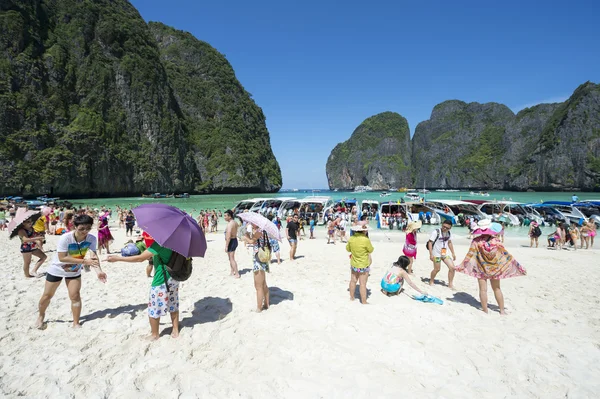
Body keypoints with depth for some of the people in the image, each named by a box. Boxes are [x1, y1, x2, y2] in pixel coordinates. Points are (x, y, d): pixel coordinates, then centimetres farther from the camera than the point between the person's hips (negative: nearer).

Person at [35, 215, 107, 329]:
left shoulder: (92, 239, -24)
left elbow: (94, 256, -26)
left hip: (74, 272, 2)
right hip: (57, 270, -1)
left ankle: (76, 323, 12)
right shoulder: (65, 238, -34)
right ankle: (41, 316, 44)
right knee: (47, 296, 15)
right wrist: (84, 261, -41)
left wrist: (98, 271, -43)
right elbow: (62, 258, -35)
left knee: (75, 296, -3)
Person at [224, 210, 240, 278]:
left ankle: (237, 274, 2)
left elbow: (228, 236, -25)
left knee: (232, 259, -2)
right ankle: (232, 272, 29)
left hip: (231, 241, -10)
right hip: (235, 240, 10)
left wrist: (226, 246, -23)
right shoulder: (235, 222, 9)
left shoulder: (230, 224, -21)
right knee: (231, 258, 20)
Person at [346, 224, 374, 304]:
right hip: (364, 265, -5)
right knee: (363, 284, 3)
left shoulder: (351, 238, -10)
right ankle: (364, 302, 11)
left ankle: (352, 297, 36)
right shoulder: (365, 240, -24)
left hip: (354, 264, 5)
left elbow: (348, 249, 6)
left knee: (353, 281, 20)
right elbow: (371, 250, -9)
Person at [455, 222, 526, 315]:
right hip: (495, 268, 2)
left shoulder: (476, 241, -15)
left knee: (483, 290, 5)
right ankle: (502, 310, 24)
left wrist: (462, 265, -7)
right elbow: (506, 255, -6)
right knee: (497, 289, 16)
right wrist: (517, 266, 3)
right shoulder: (495, 241, -10)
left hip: (481, 268, -2)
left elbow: (470, 255, -14)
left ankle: (485, 311, 9)